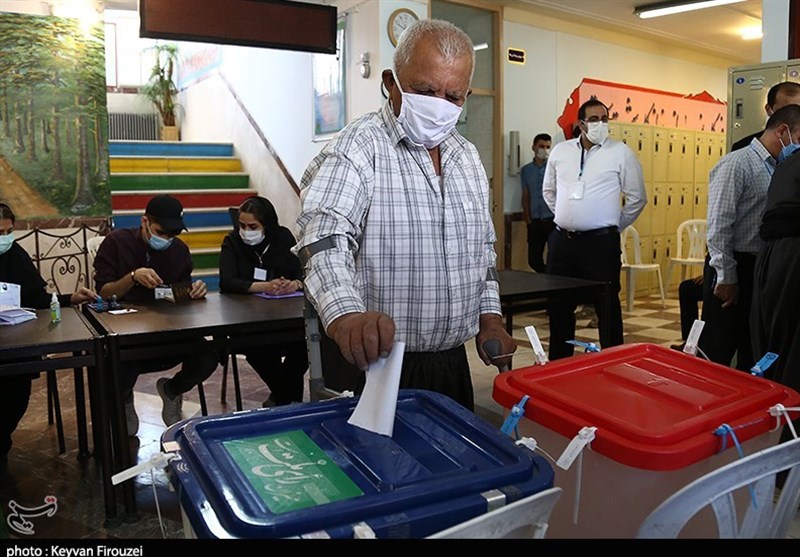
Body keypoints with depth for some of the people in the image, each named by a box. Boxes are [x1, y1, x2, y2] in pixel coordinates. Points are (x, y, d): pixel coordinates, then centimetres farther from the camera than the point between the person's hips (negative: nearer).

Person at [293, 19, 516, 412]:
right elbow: (325, 236, -29)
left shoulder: (468, 156, 9)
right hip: (375, 363, -6)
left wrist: (489, 317, 8)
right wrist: (345, 314, -46)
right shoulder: (357, 148, -13)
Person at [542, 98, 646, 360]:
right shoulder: (560, 151, 8)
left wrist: (616, 225, 5)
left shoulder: (621, 153, -3)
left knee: (607, 307, 3)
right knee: (559, 307, 13)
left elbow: (637, 198, 3)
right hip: (561, 240, 4)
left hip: (600, 242, -4)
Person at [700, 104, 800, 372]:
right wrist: (726, 277, -16)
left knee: (755, 350, 16)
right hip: (734, 268, -8)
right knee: (717, 354, -2)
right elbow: (718, 226, -16)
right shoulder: (736, 164, -10)